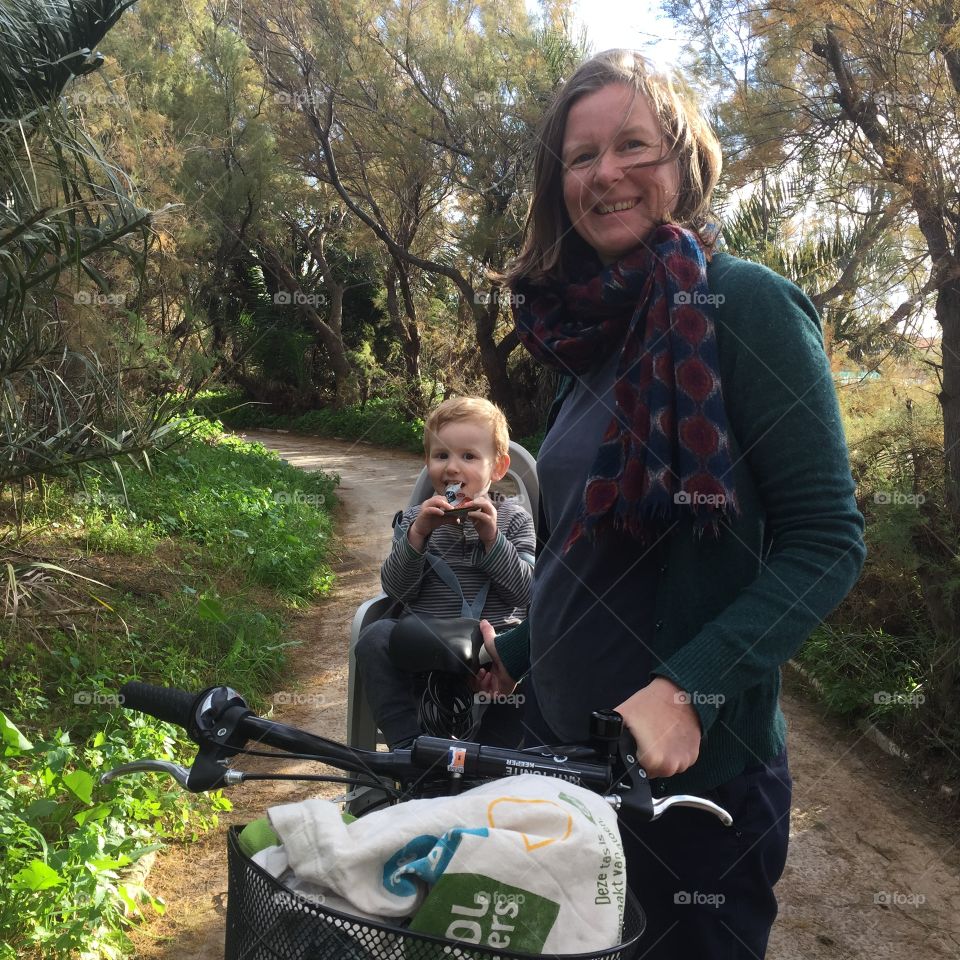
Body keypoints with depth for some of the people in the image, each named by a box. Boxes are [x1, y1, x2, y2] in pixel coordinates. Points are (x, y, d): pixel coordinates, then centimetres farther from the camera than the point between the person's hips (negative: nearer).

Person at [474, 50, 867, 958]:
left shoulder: (744, 306, -12)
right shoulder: (588, 344, 9)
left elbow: (827, 540, -16)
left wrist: (689, 688, -24)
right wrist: (520, 651, 14)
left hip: (696, 769, -6)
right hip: (562, 750, 7)